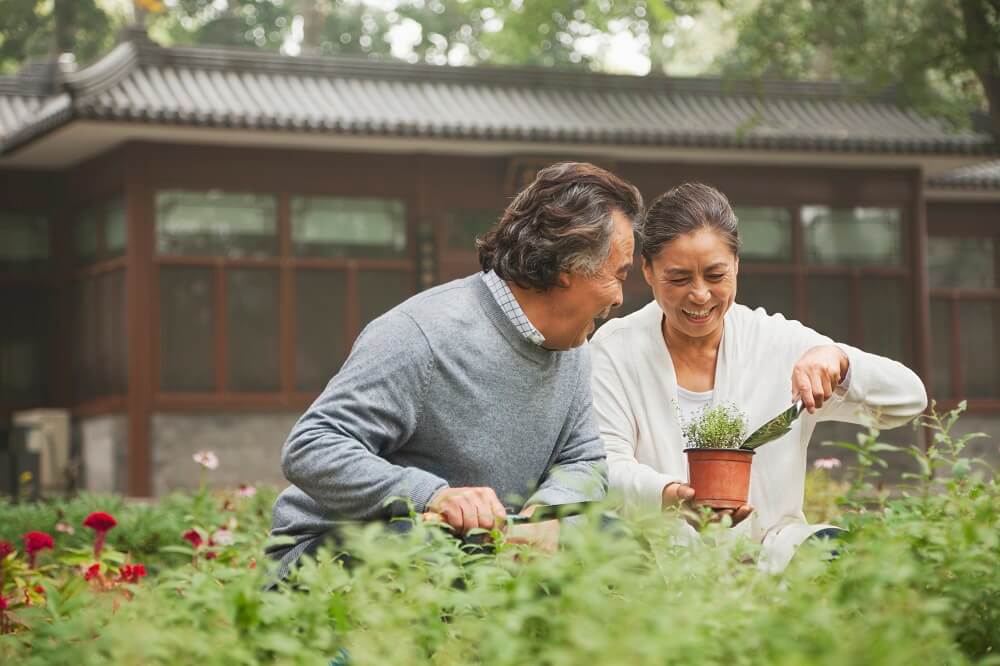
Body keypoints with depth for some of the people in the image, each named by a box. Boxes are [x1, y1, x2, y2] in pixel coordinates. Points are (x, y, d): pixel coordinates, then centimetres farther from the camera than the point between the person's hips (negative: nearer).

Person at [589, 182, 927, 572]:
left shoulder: (781, 344, 5)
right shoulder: (614, 350, 2)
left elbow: (909, 400, 4)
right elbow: (606, 467, -7)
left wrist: (837, 360, -17)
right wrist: (669, 495, -30)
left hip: (771, 554, 1)